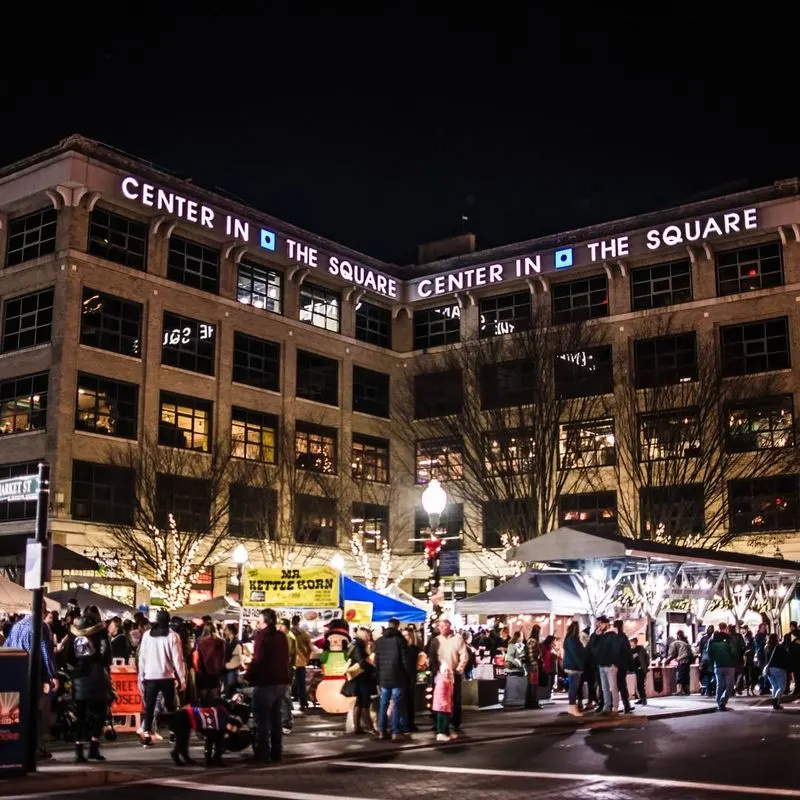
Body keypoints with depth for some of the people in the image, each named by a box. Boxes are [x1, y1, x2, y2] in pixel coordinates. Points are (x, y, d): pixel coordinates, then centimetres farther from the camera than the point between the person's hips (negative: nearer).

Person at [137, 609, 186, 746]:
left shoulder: (147, 634, 1)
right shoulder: (172, 635, -6)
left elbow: (142, 656, 3)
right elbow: (177, 658, -6)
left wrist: (141, 675, 11)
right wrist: (182, 678, 0)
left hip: (150, 676, 1)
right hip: (167, 676, -1)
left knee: (149, 706, 5)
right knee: (170, 706, 11)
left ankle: (147, 735, -3)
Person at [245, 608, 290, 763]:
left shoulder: (262, 635, -12)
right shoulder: (282, 636, 11)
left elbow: (257, 660, -19)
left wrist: (247, 676, -9)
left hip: (265, 682, -7)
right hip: (281, 681, 7)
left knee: (262, 719, 0)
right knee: (275, 718, 16)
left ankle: (263, 753, 0)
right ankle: (276, 752, 19)